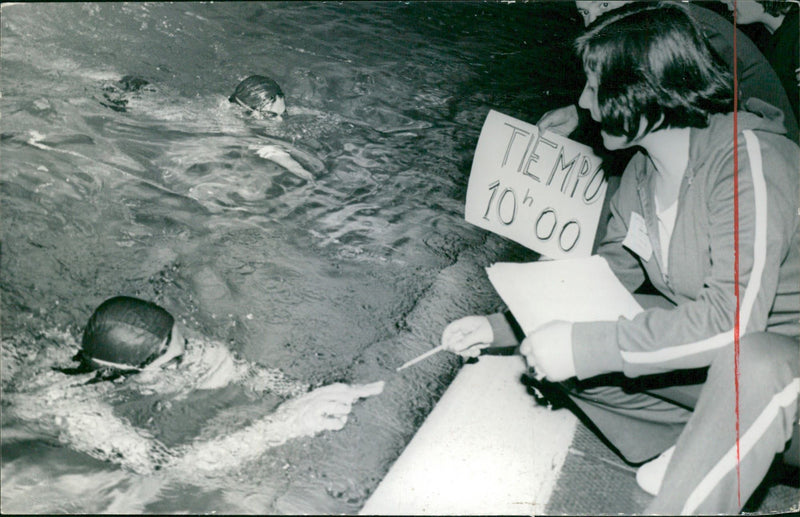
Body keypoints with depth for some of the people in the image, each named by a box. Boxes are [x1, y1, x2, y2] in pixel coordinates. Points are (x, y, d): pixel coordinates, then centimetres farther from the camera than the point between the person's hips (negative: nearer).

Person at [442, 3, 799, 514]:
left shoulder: (748, 159, -25)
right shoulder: (643, 170, 1)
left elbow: (733, 317, -34)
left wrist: (586, 347, -34)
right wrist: (500, 326, -1)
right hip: (702, 344, 8)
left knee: (754, 365, -42)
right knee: (553, 336, -5)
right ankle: (696, 449, -1)